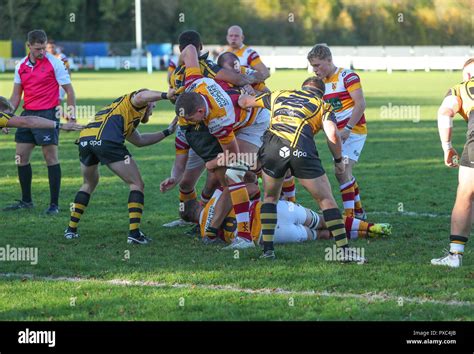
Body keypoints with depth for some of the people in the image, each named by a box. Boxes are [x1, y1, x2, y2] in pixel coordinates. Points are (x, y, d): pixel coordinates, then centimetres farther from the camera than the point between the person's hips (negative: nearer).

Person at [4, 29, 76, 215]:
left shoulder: (54, 63, -6)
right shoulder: (21, 66, 9)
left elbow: (69, 90, -3)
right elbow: (16, 95, 15)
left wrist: (72, 113, -9)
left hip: (47, 114, -6)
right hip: (27, 114, 6)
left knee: (51, 157, -7)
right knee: (21, 156, 6)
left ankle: (54, 204, -3)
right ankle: (26, 201, 18)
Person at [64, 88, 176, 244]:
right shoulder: (134, 101, 19)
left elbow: (140, 141, 47)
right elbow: (140, 96, -7)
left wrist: (168, 131, 49)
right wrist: (165, 95, -13)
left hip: (84, 140, 8)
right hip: (106, 142, -8)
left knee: (89, 184, 32)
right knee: (137, 185, 5)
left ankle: (71, 229, 28)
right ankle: (134, 233, -5)